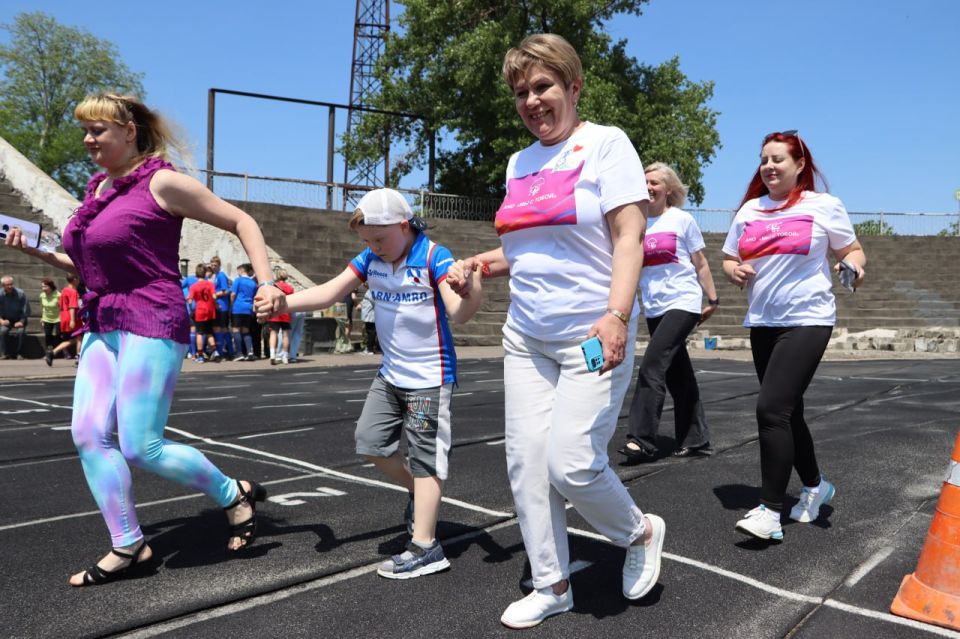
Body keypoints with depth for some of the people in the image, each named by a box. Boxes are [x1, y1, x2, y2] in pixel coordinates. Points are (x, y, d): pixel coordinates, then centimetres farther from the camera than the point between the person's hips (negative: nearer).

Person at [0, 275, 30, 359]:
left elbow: (26, 310, -6)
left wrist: (21, 322, -13)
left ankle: (18, 353, -18)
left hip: (19, 320, -1)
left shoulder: (20, 294, -11)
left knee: (20, 331, -29)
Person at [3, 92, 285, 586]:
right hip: (104, 326, 8)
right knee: (90, 435, 1)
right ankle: (127, 546, 13)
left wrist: (266, 282, -15)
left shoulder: (161, 182, -8)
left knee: (140, 447, -9)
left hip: (152, 324, -8)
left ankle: (235, 495, 12)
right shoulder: (99, 189, 15)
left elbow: (240, 221, -6)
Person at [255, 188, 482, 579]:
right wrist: (284, 302, -19)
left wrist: (470, 288, -48)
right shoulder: (370, 259, 1)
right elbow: (329, 292, -3)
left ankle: (425, 548, 6)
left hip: (430, 377, -7)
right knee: (370, 443, 12)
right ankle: (418, 493, 34)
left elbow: (459, 314, -25)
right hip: (391, 374, 7)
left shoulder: (434, 257, -17)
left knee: (425, 455, -2)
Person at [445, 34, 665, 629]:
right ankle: (551, 586, 20)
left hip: (592, 335, -6)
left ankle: (641, 531, 21)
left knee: (571, 463, -11)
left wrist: (617, 316, -25)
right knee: (527, 461, 4)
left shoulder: (607, 143, -4)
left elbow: (629, 237, -13)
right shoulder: (520, 162, 14)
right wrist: (480, 263, 5)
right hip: (526, 336, 7)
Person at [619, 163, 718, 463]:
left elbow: (700, 264, 4)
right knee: (678, 374, 10)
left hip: (683, 303, -5)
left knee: (652, 365, -19)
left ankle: (641, 439, -18)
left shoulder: (682, 219, -1)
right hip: (654, 308, 5)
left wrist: (712, 299, 5)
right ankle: (695, 440, 20)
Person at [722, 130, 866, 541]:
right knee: (787, 412, 14)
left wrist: (855, 267, -14)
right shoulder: (749, 210, 11)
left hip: (807, 321, -5)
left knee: (772, 409, -17)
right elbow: (728, 260, 16)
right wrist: (735, 271, -6)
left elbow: (852, 250, 7)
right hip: (762, 323, 6)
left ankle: (770, 512, -10)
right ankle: (815, 486, 35)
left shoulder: (824, 206, 0)